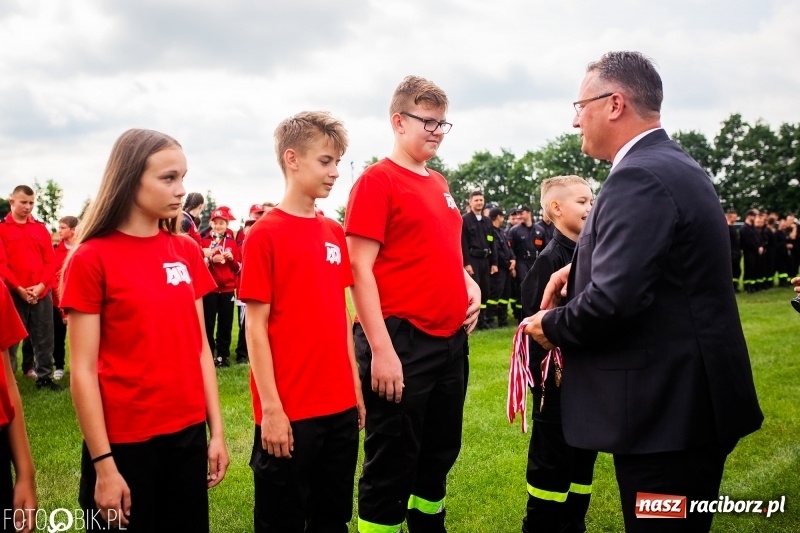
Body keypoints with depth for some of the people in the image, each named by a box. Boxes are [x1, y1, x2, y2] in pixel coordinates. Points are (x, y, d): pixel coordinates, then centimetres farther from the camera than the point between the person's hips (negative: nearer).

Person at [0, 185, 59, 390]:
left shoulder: (41, 229, 10)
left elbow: (50, 260, 5)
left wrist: (41, 285, -9)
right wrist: (19, 288, -14)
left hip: (42, 293, 3)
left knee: (44, 338, 9)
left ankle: (44, 376, 19)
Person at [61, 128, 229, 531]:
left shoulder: (187, 252, 5)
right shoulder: (92, 259, -9)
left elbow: (200, 348, 7)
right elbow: (83, 371, -10)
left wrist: (216, 430, 5)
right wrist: (103, 463, -12)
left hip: (188, 435, 5)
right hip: (124, 443, -4)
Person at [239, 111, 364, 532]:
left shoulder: (335, 233, 9)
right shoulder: (265, 234, -9)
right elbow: (256, 326, -10)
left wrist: (355, 388, 12)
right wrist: (270, 408, -13)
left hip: (340, 406, 6)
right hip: (289, 411, -6)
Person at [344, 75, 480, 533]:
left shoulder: (440, 185, 15)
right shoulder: (377, 180, -8)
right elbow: (360, 269, -14)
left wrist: (469, 283, 6)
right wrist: (381, 349, -20)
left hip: (450, 340, 8)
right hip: (402, 342, -8)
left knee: (441, 453, 19)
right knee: (392, 464, 2)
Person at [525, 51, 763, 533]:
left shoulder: (640, 177, -20)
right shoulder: (675, 164, 12)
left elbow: (614, 299, -29)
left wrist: (550, 326, -10)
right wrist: (583, 265, 11)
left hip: (664, 407, -10)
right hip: (693, 396, 10)